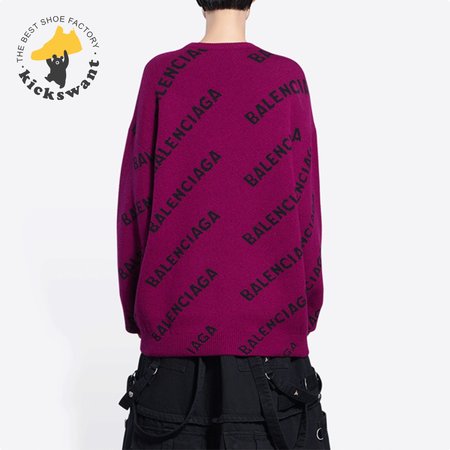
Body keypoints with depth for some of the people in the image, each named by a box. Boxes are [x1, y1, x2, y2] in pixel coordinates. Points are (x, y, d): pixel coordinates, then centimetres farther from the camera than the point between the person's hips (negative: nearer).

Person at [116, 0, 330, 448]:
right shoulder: (288, 79, -3)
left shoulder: (160, 75, -3)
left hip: (174, 316, 1)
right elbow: (305, 205, 1)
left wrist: (137, 307, 11)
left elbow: (135, 202, 0)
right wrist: (306, 307, 13)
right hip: (271, 317, 0)